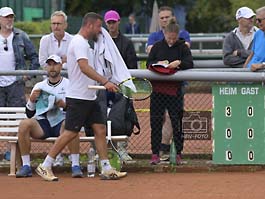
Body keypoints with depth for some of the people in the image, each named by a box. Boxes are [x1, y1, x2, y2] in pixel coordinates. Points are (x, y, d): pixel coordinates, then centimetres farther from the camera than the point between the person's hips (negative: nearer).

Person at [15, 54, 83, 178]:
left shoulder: (68, 85, 7)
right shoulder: (39, 86, 14)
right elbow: (29, 114, 10)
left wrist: (65, 105, -22)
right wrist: (31, 101, -10)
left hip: (61, 122, -2)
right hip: (42, 123, 3)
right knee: (24, 124, -27)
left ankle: (75, 166, -33)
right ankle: (26, 166, -23)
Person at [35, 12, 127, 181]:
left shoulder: (84, 43, 17)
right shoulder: (79, 42, -15)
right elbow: (84, 67, -29)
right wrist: (104, 82, -34)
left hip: (90, 97, 10)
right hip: (78, 98, -10)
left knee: (100, 130, 3)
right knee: (70, 133, -7)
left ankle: (107, 169, 4)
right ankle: (45, 166, 1)